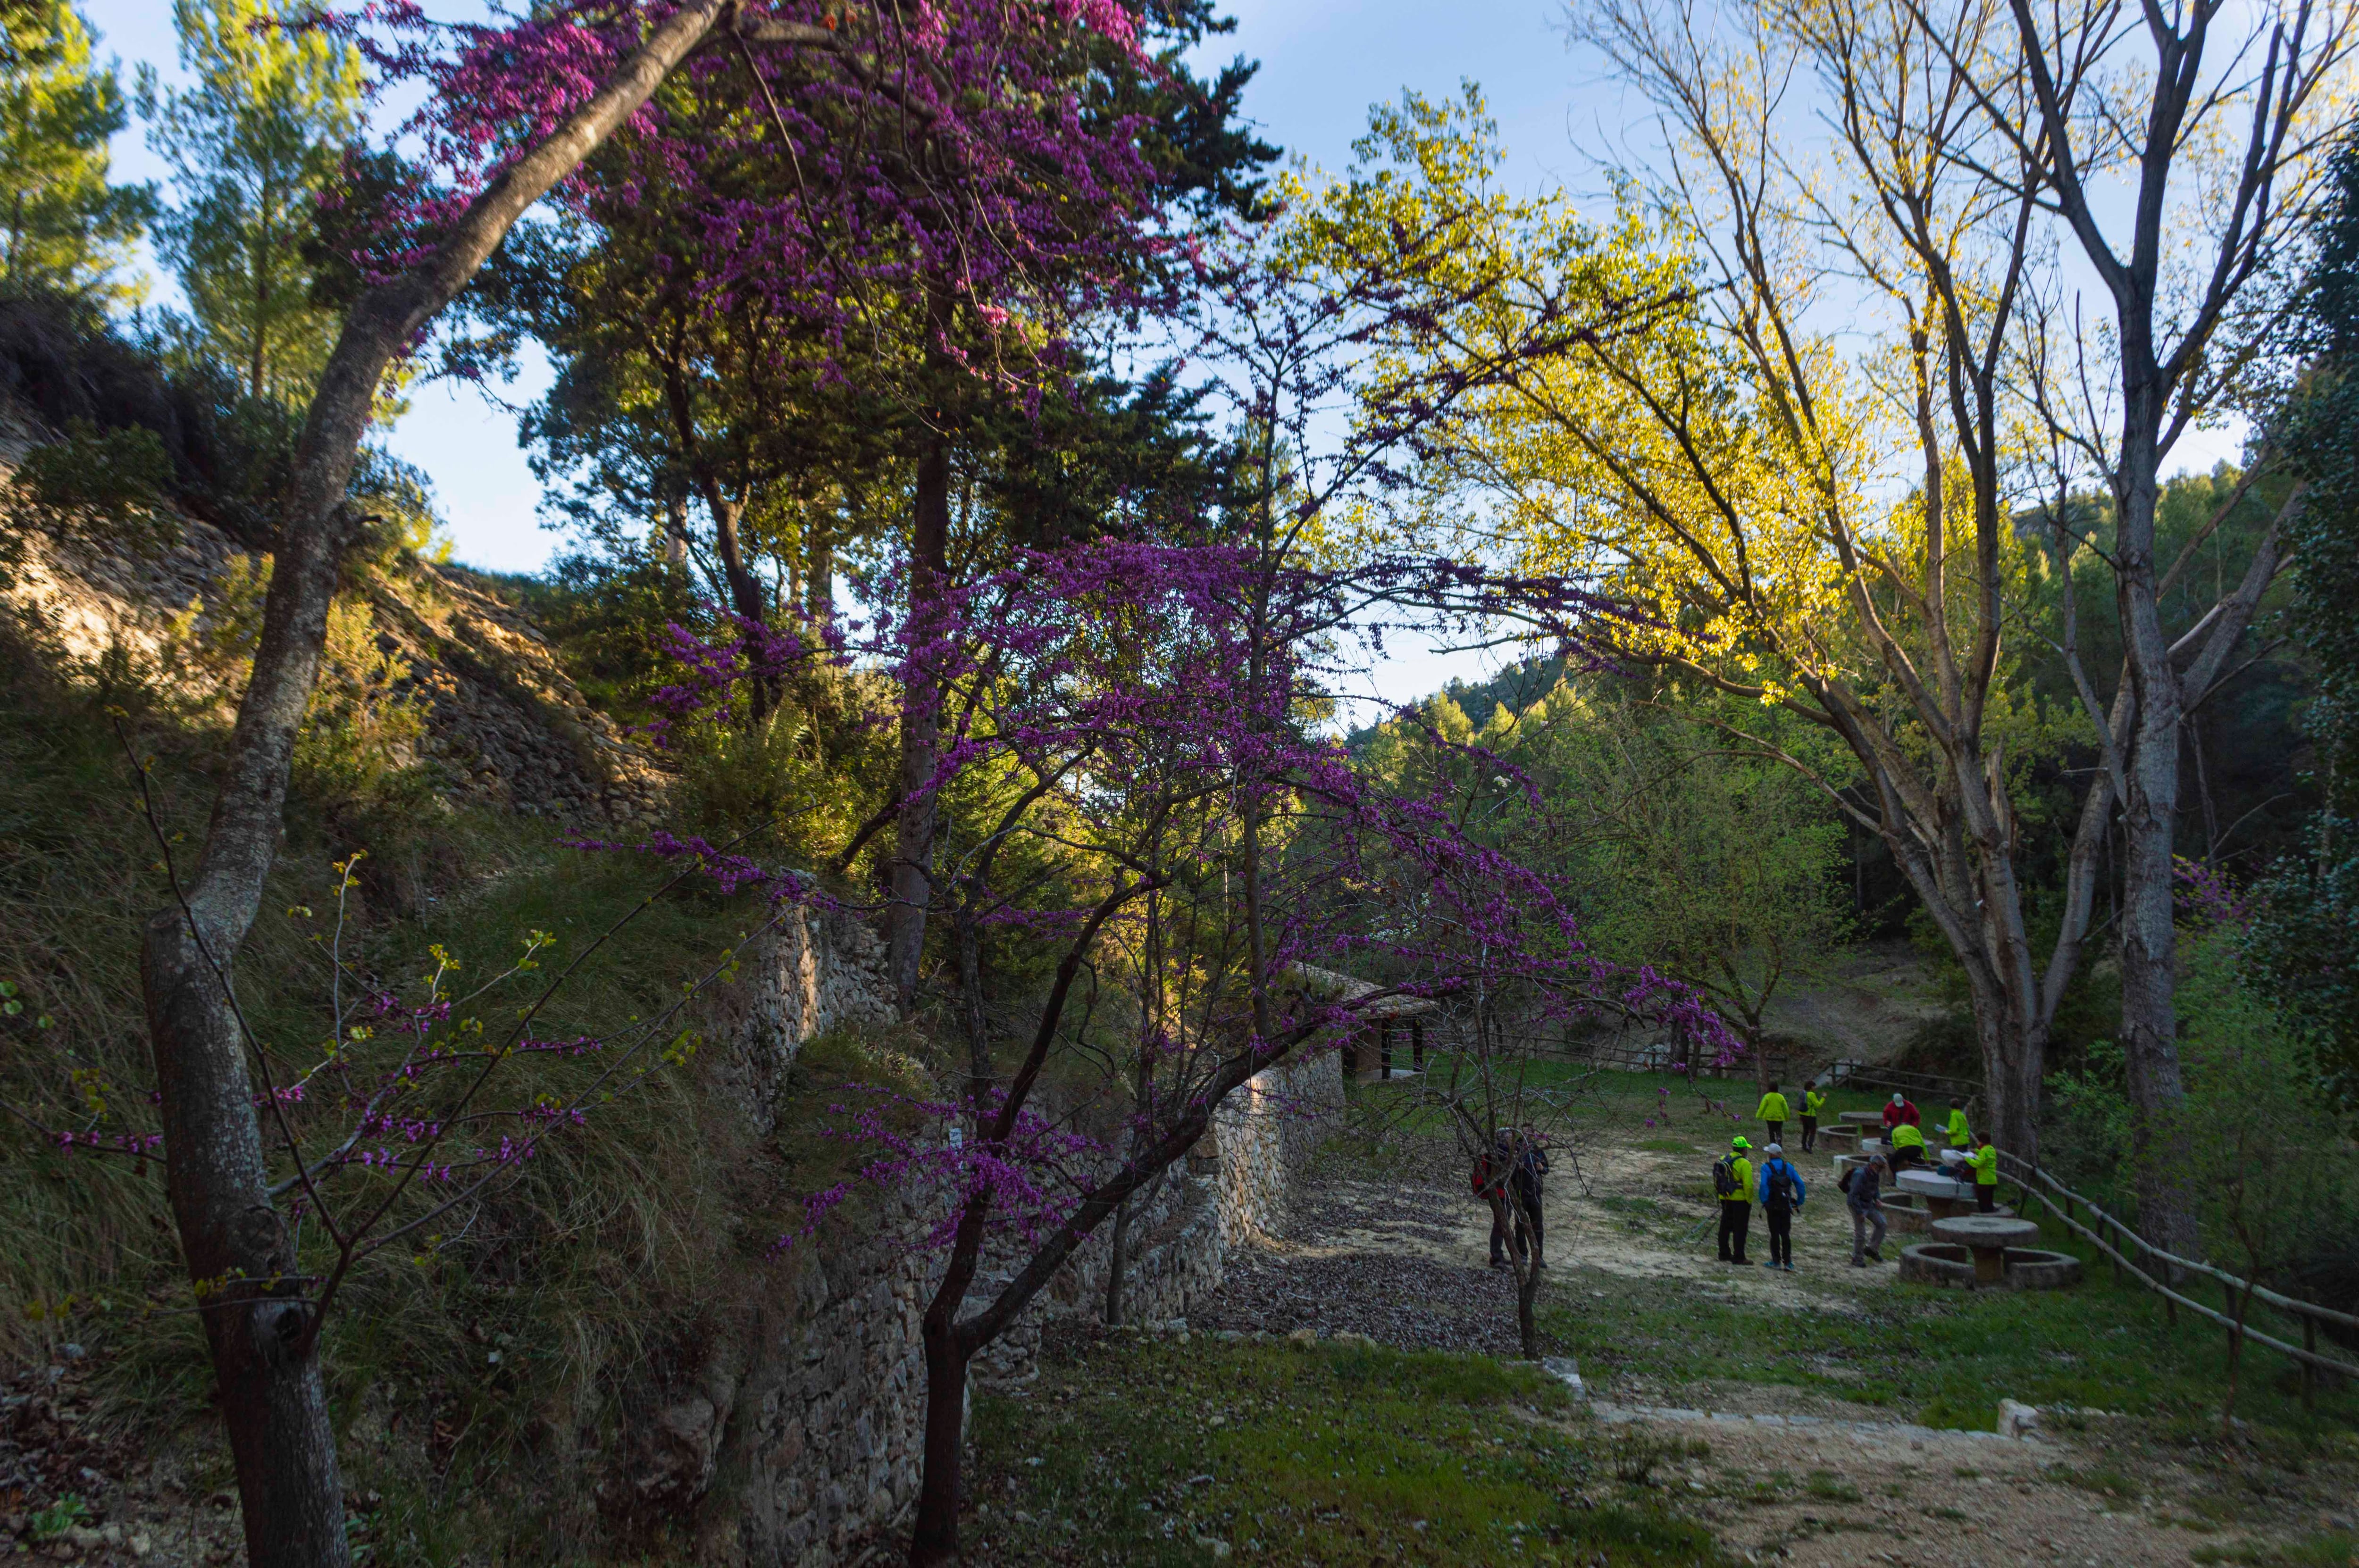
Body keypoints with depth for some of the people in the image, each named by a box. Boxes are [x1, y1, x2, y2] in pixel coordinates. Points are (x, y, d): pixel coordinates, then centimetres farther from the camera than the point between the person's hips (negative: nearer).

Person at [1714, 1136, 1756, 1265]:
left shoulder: (1724, 1161, 6)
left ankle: (1724, 1254, 23)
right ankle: (1739, 1257, 4)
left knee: (1725, 1227, 16)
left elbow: (1717, 1181, 12)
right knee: (1740, 1229, 1)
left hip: (1725, 1200, 7)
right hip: (1740, 1200, -7)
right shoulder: (1744, 1164, -16)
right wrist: (1750, 1201, -9)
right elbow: (1748, 1185, -20)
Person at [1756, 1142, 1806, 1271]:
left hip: (1773, 1206, -3)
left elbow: (1764, 1186, -18)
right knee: (1786, 1234, 8)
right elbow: (1800, 1185, 2)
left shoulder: (1766, 1167, -6)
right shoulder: (1788, 1167, 6)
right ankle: (1788, 1262, 4)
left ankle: (1776, 1261, 8)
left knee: (1775, 1234, 4)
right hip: (1786, 1206, 3)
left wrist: (1764, 1202, -11)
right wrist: (1799, 1202, 6)